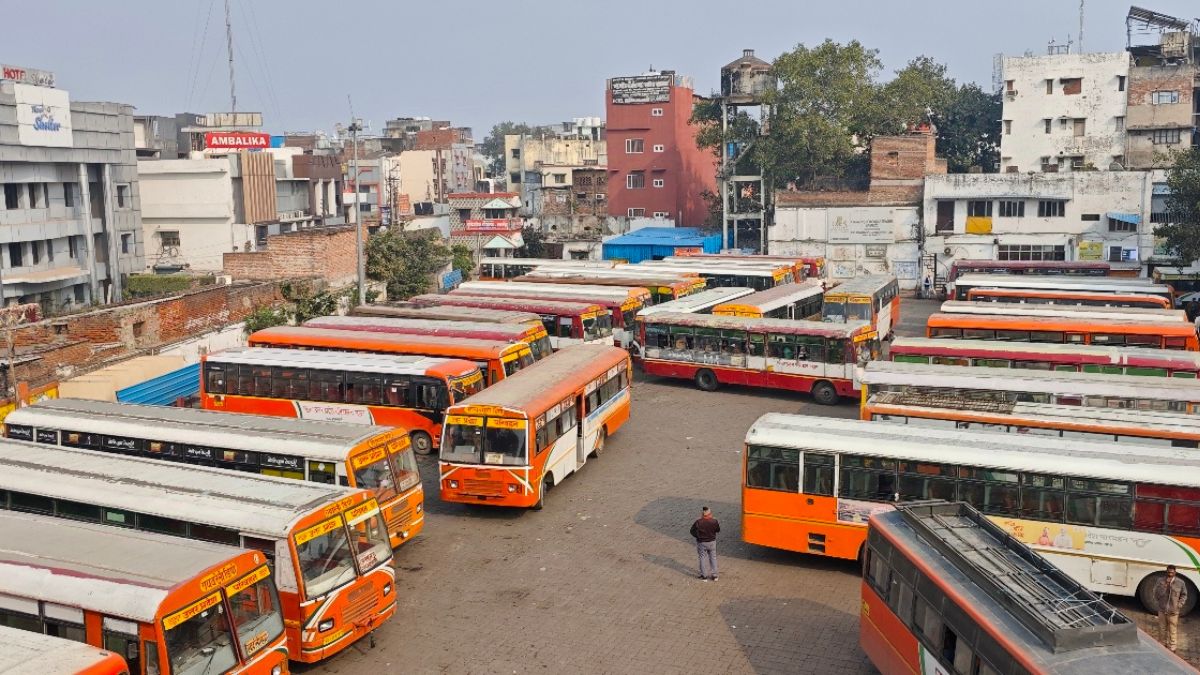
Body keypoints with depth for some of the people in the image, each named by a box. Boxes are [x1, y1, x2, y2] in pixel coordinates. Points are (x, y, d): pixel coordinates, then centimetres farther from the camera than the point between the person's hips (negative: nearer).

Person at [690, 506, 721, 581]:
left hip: (701, 543, -1)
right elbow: (718, 530, 0)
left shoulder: (698, 522, -20)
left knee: (703, 558, 13)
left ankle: (704, 575, 19)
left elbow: (692, 531, -10)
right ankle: (714, 575, 21)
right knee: (713, 558, 16)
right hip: (712, 542, 1)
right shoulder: (714, 521, -18)